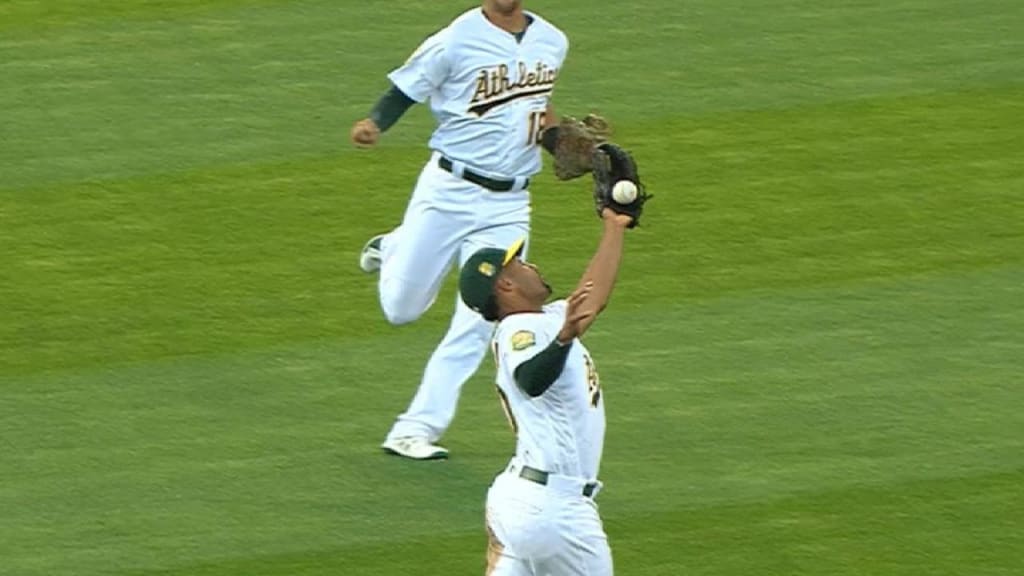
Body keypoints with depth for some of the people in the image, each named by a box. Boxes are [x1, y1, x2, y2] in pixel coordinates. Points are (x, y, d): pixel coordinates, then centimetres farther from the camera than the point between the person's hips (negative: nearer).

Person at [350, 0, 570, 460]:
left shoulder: (552, 43, 6)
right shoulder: (457, 40, -10)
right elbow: (405, 89, -7)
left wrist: (554, 133, 4)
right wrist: (374, 124, -27)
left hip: (508, 206, 4)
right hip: (448, 193, -3)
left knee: (477, 324, -6)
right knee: (401, 308, 2)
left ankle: (415, 430, 1)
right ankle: (393, 250, 37)